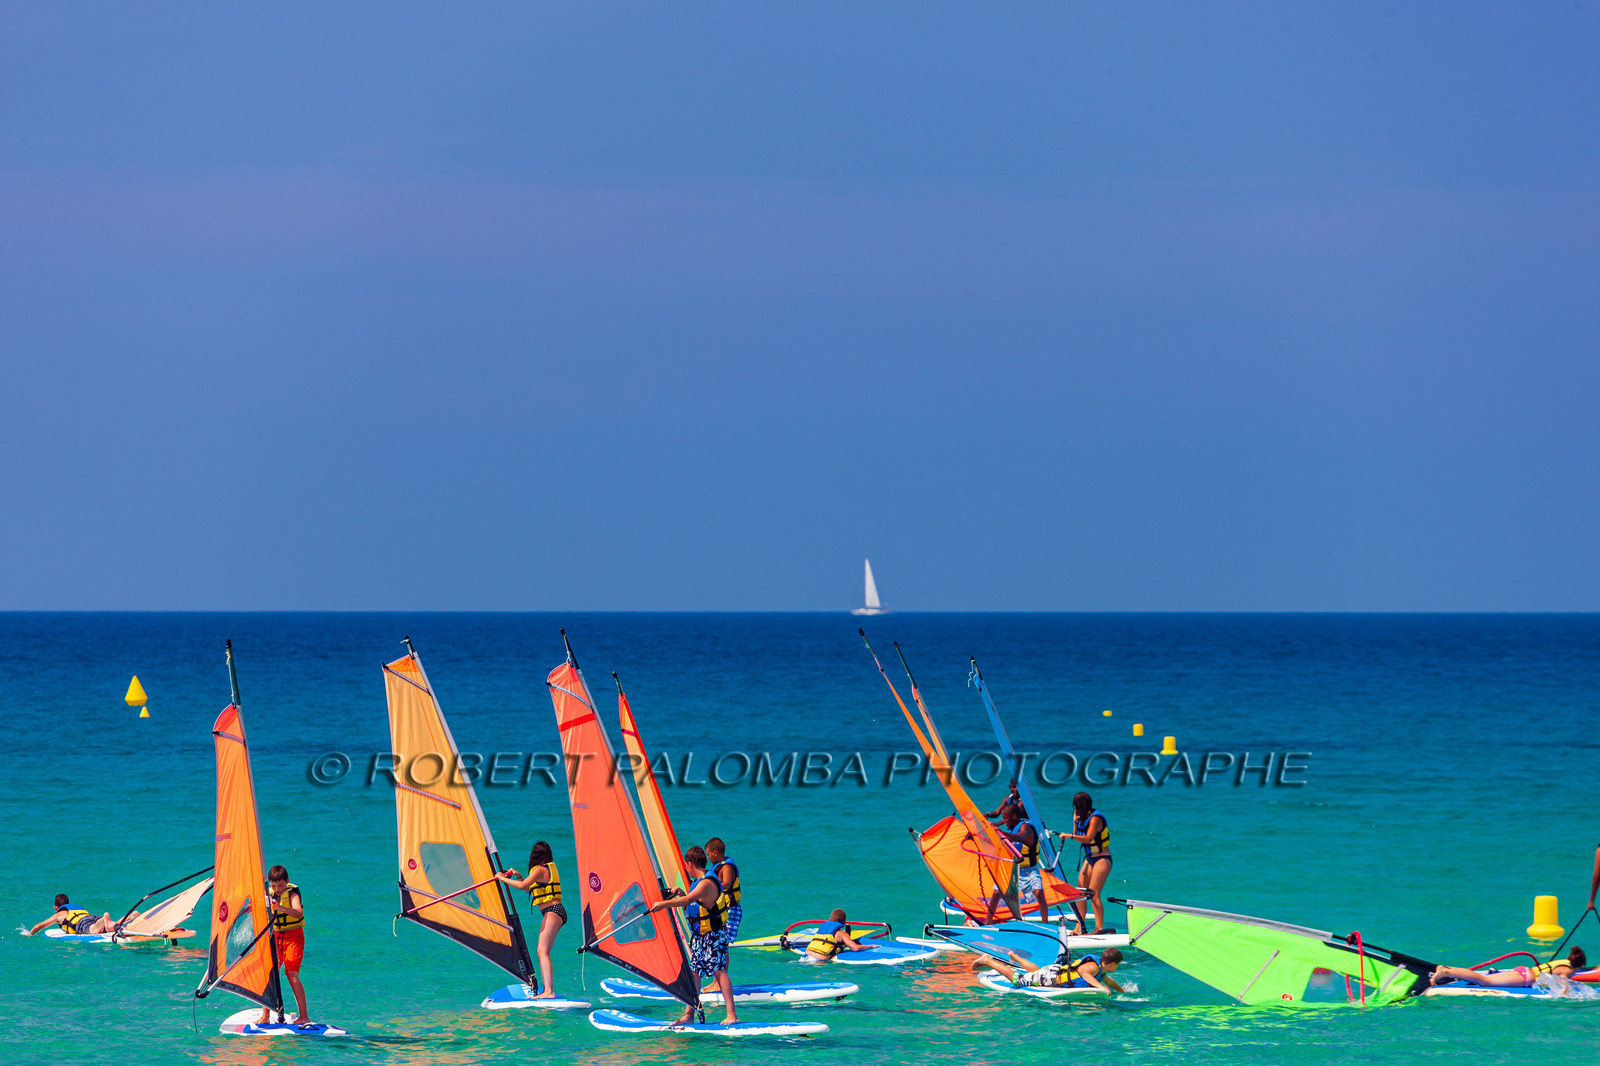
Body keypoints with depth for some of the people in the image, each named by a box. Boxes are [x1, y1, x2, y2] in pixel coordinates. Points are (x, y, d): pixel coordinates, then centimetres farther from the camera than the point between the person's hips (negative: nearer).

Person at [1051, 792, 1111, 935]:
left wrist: (1069, 836, -33)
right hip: (1089, 858, 9)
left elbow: (1088, 838, -29)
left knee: (1093, 893, -14)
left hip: (1102, 859, -9)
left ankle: (1099, 928, -10)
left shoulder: (1095, 818, -17)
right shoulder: (1084, 818, 9)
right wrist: (1075, 821, 3)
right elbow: (1078, 836, 15)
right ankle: (1079, 928, 5)